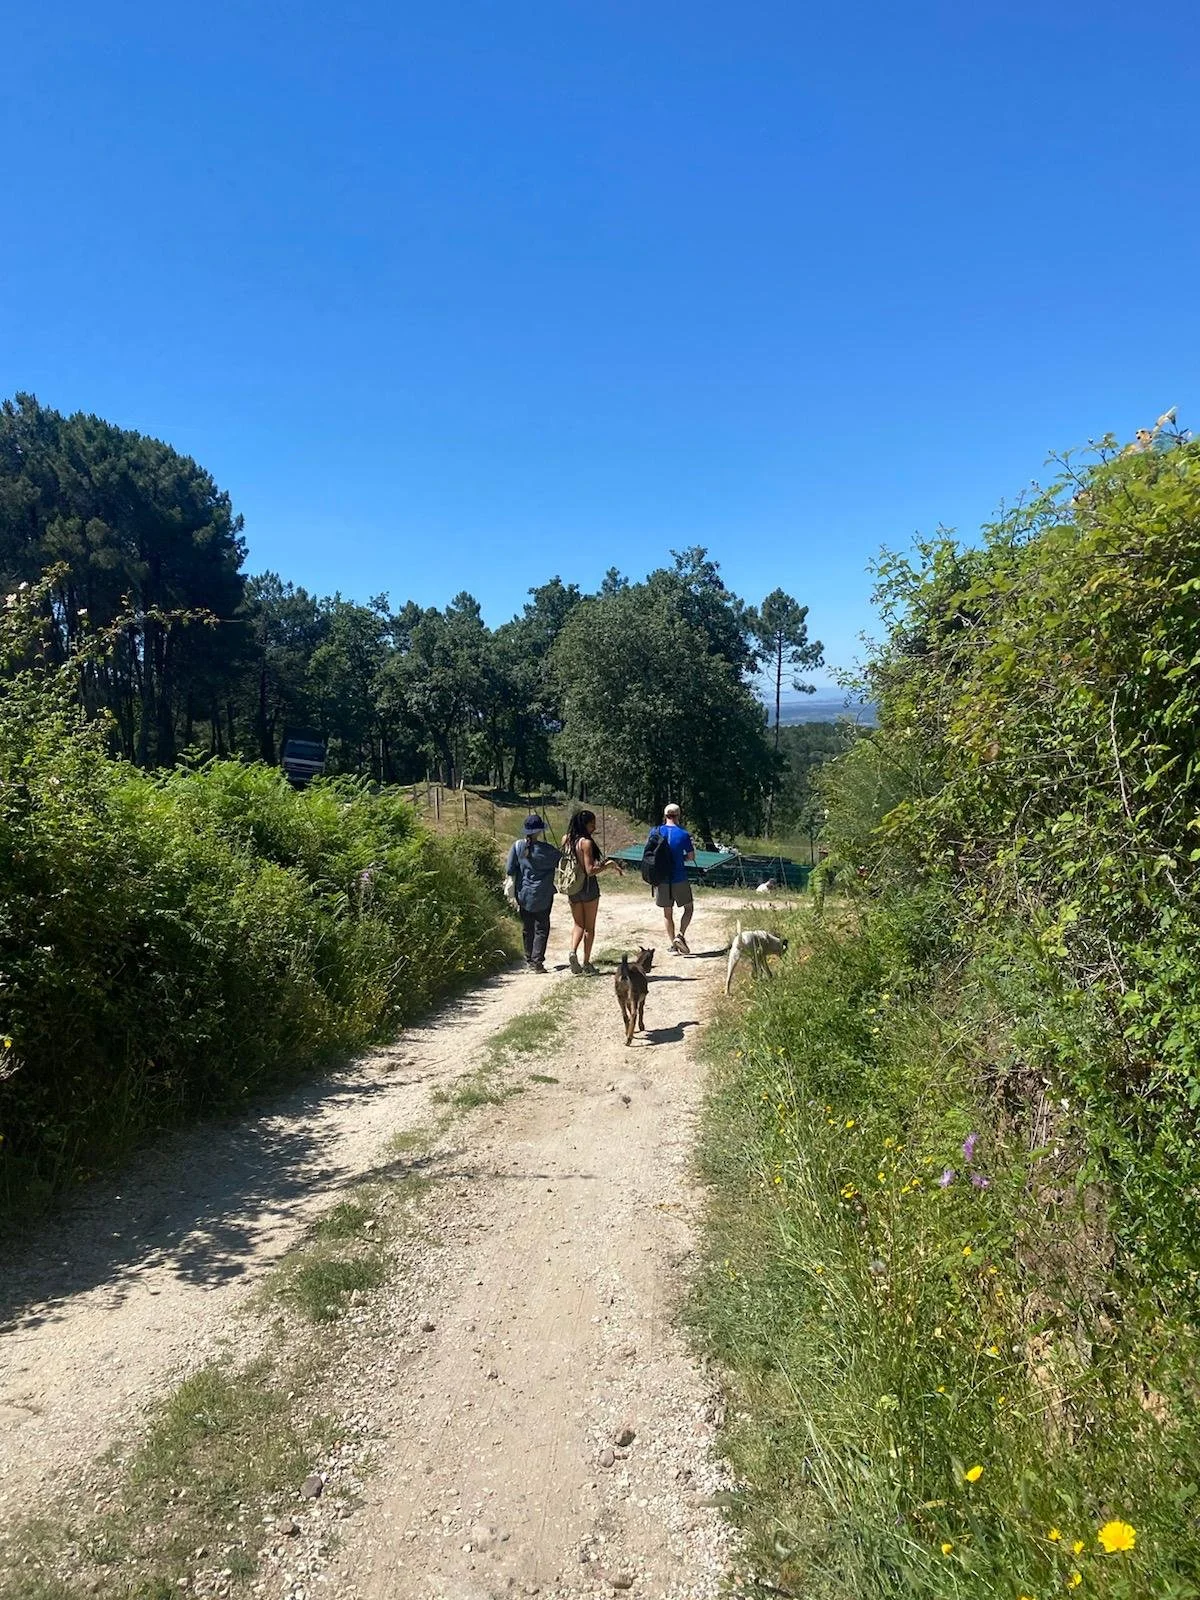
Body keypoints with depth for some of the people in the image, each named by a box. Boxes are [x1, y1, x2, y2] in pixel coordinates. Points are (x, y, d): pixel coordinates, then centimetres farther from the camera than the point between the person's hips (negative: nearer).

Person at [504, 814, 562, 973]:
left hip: (523, 894, 3)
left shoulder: (518, 846, -7)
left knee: (527, 928, 16)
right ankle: (537, 962, -2)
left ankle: (529, 960, 23)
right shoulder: (547, 850, -15)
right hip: (542, 896, -3)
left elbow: (509, 870, -4)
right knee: (541, 929, 5)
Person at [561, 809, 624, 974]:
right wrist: (610, 864, -12)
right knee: (589, 927, 9)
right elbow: (590, 871, -20)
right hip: (588, 887, -5)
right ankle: (586, 963, 13)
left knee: (578, 924, 17)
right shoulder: (586, 842, -17)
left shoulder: (566, 839, 1)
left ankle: (573, 951, -7)